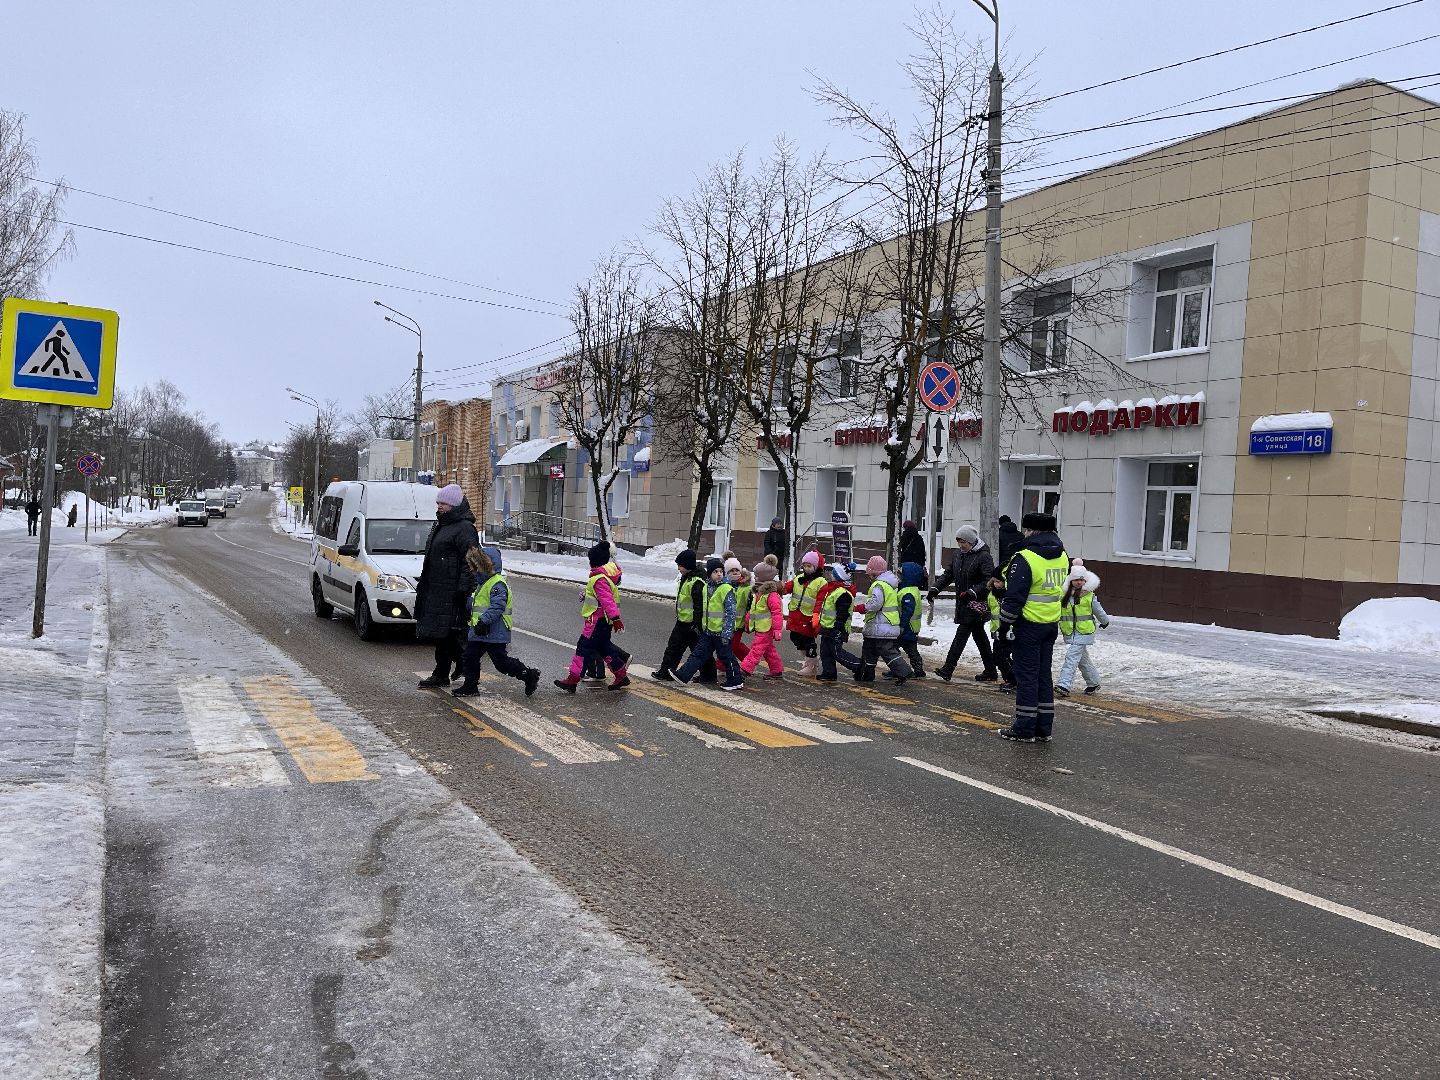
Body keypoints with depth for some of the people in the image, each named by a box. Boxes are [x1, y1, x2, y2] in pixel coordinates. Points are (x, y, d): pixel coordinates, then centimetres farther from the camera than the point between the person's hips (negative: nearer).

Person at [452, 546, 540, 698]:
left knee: (502, 662, -3)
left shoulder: (497, 584, -18)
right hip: (478, 632, 10)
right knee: (470, 658, 9)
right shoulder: (483, 583, 16)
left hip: (494, 634, -10)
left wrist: (484, 621, -32)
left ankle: (529, 674, 10)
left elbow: (497, 606, -28)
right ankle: (470, 686, 19)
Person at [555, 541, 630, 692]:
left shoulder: (599, 579, -20)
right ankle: (622, 676, 22)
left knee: (584, 648, -6)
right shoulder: (605, 574, 11)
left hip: (598, 620, -10)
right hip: (603, 619, 10)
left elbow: (607, 600, -28)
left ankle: (572, 680, -3)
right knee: (604, 647, 18)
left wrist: (615, 618, -32)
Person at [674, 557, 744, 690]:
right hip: (708, 631, 7)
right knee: (698, 653, 9)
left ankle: (736, 681, 16)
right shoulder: (706, 588, 9)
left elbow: (731, 613, -16)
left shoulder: (726, 589, -15)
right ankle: (682, 675, 10)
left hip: (721, 632, -7)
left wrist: (726, 633, -18)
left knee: (726, 657, 3)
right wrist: (702, 627, 22)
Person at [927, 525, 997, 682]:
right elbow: (948, 574, 17)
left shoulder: (983, 556, -12)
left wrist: (973, 592, -28)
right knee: (979, 635, 14)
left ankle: (948, 669, -14)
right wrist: (936, 588, 4)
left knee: (961, 634, -12)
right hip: (963, 603, 8)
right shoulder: (957, 554, 11)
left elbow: (989, 581, -18)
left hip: (976, 603, -8)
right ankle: (990, 672, 22)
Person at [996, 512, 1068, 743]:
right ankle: (1043, 728, 19)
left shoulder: (1024, 558, -18)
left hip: (1028, 625, -7)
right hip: (1052, 624, 7)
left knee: (1026, 676, 0)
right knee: (1044, 676, 14)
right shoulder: (1062, 557, 8)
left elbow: (1014, 597, -18)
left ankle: (1024, 729, 5)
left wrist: (1004, 625, -10)